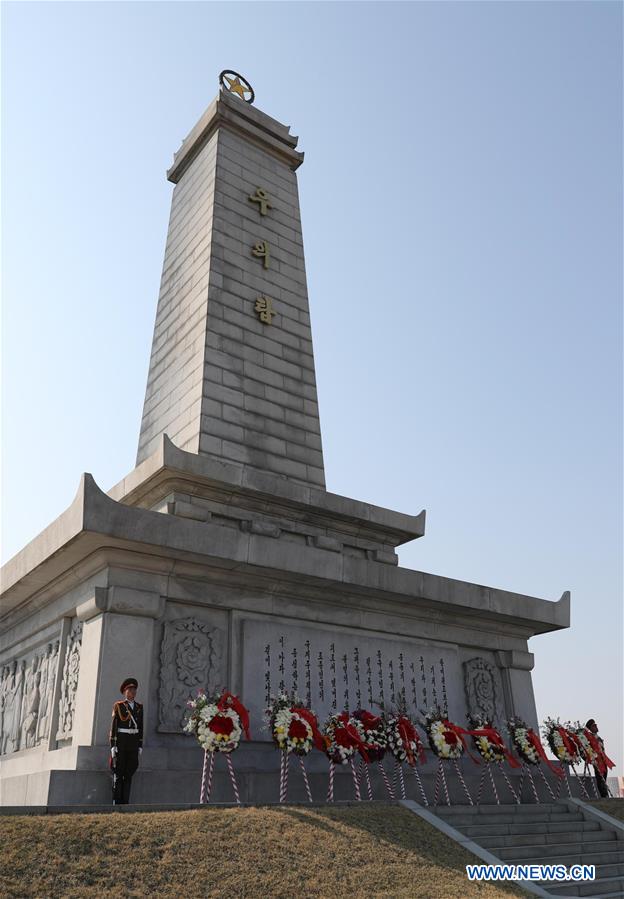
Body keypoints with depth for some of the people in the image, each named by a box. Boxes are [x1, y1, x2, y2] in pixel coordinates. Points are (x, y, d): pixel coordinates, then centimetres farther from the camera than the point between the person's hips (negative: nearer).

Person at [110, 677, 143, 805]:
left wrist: (140, 745, 9)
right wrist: (113, 746, -11)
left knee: (129, 773, 6)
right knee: (118, 773, 0)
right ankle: (116, 802, 5)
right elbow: (113, 726, -5)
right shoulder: (118, 705, -1)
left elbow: (140, 727, 14)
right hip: (121, 741, -4)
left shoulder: (139, 707, 12)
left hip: (134, 742, 4)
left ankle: (125, 802, 10)